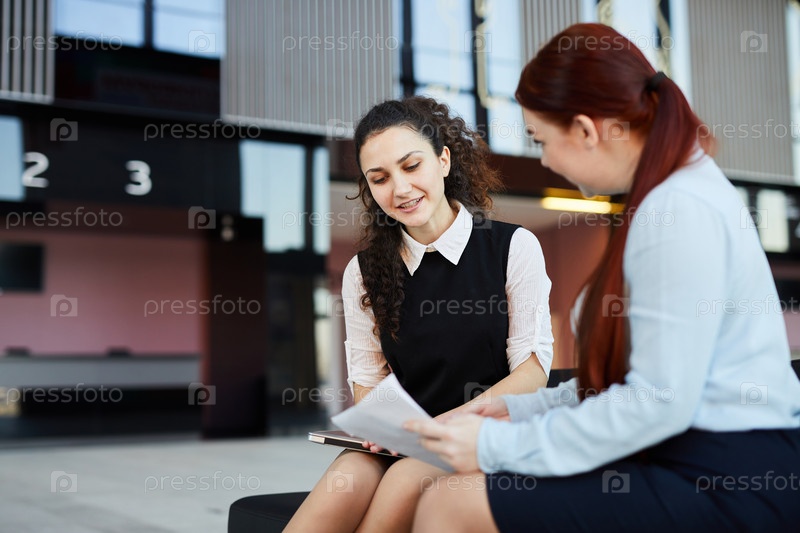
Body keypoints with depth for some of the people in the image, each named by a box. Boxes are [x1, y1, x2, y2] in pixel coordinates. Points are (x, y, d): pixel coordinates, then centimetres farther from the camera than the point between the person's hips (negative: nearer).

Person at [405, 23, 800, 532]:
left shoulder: (678, 210, -17)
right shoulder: (672, 195, 15)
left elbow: (660, 402, -22)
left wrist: (501, 446, -16)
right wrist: (520, 410, 15)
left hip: (730, 488, -10)